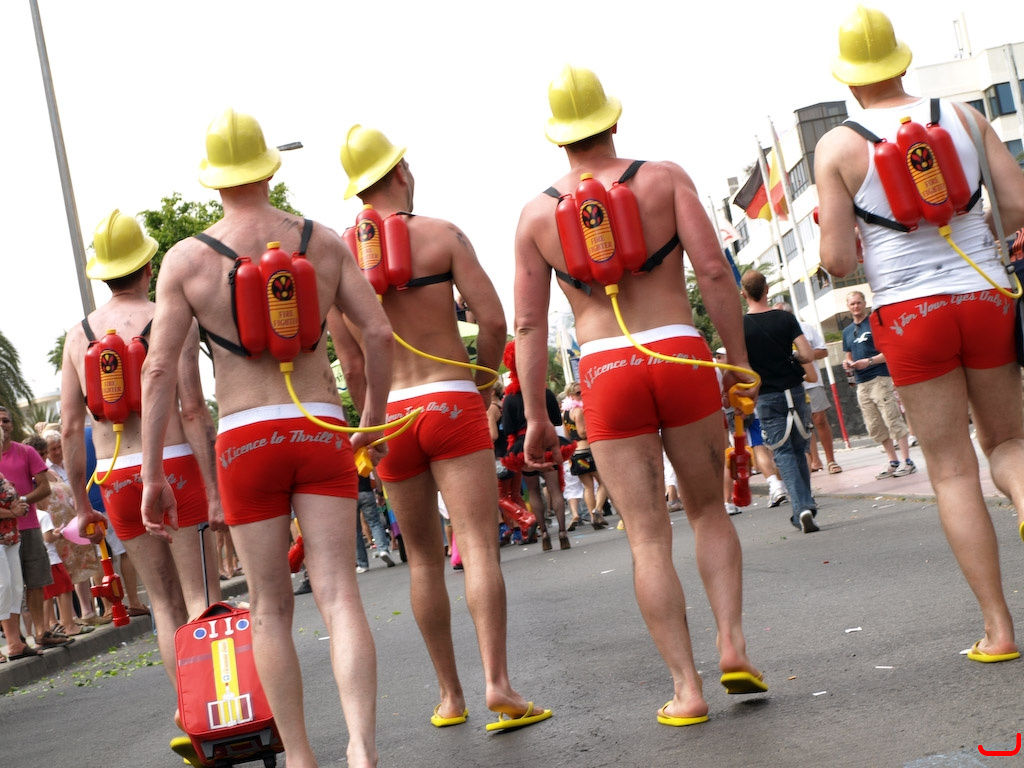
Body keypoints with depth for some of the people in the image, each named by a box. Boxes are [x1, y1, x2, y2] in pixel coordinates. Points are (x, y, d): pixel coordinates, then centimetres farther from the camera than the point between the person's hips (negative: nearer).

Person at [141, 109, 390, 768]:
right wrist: (374, 417, 17)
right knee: (338, 593, -3)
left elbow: (159, 371, -3)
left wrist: (153, 476, 1)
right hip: (323, 432, 1)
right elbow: (380, 333, 3)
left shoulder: (187, 259, 1)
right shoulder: (323, 241, 6)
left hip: (246, 441, -1)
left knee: (271, 607, 10)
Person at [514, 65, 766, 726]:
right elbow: (714, 269, -4)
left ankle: (687, 687, 4)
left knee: (649, 536, 4)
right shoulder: (665, 177, 5)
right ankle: (733, 642, 3)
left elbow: (529, 323, 6)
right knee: (709, 509, 18)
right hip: (681, 355, 0)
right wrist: (740, 359, 3)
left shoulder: (537, 213, 8)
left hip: (606, 372, 0)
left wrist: (536, 415, 10)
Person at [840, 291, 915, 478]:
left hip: (880, 378, -7)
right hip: (861, 383, 7)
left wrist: (869, 361, -18)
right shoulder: (847, 332, 18)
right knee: (874, 426, 6)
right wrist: (847, 363, 4)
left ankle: (907, 461, -6)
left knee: (893, 419, -9)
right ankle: (893, 462, 14)